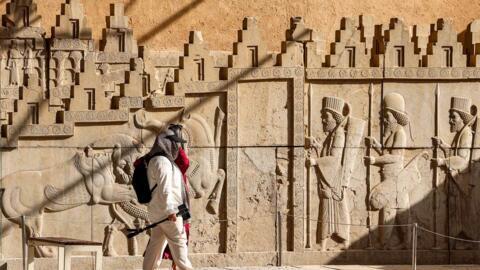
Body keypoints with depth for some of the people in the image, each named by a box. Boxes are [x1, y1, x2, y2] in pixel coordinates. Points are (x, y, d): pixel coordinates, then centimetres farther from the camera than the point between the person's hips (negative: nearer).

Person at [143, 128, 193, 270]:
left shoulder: (162, 160, 18)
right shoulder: (162, 161, -14)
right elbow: (164, 188, -21)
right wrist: (170, 210, -24)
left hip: (159, 211, 10)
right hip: (167, 210, -9)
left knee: (156, 243, 7)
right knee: (178, 241, -4)